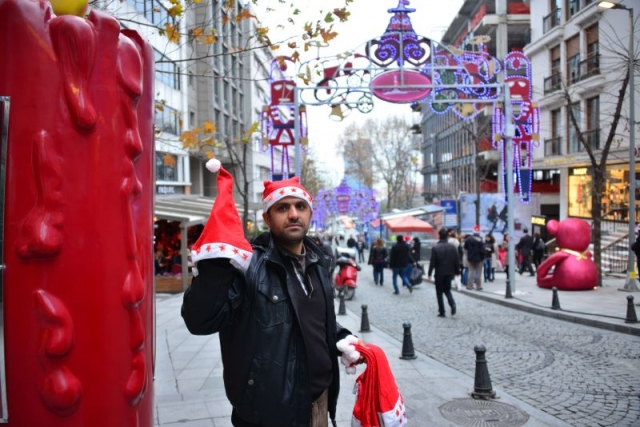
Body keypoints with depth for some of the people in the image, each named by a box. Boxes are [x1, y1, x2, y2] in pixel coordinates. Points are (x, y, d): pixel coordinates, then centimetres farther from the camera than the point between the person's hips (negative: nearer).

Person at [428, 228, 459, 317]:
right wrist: (456, 272, 13)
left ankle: (442, 312, 6)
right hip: (449, 273, 4)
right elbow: (456, 261, 3)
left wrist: (429, 273, -4)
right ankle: (452, 304, -5)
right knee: (447, 290, 20)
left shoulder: (435, 248, -13)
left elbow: (432, 262, -12)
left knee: (439, 292, 7)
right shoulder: (452, 247, -1)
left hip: (439, 273, -4)